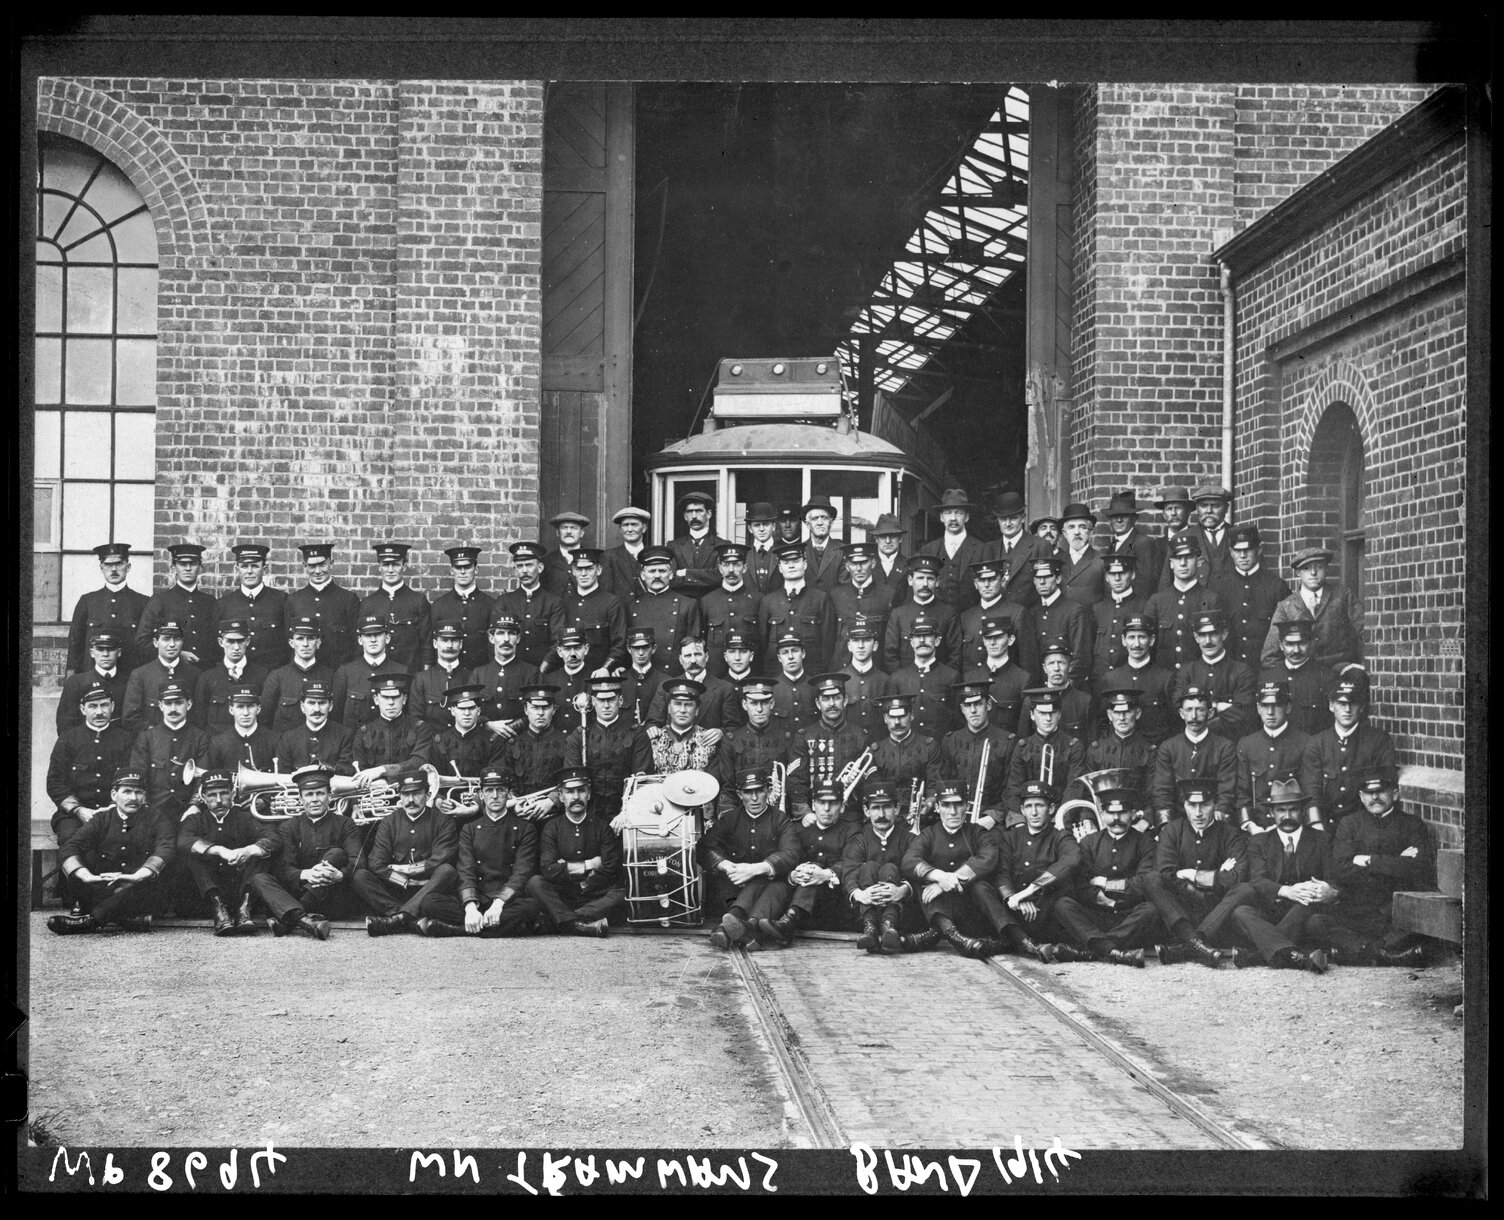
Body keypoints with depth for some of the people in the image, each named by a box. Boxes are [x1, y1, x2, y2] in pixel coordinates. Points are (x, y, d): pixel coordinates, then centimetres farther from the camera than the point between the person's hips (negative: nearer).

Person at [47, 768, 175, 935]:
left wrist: (138, 876, -36)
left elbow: (166, 848, -18)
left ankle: (91, 919, -35)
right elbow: (67, 849, -7)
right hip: (104, 889, 3)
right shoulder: (102, 819, 8)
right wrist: (87, 876, -28)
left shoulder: (156, 818, 3)